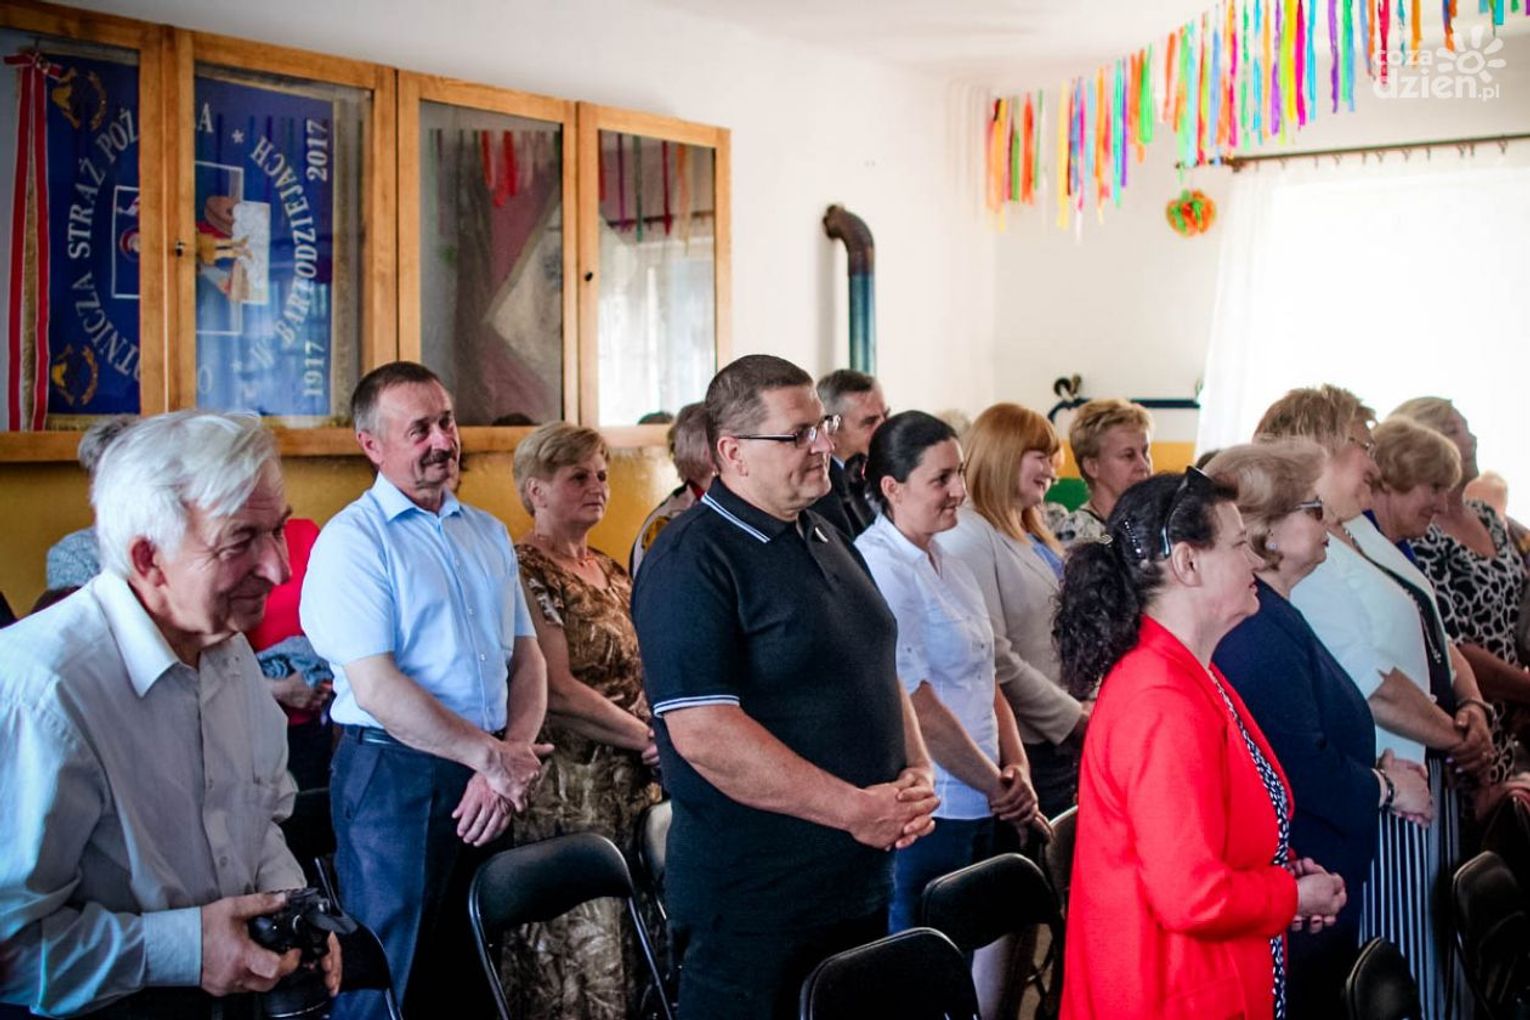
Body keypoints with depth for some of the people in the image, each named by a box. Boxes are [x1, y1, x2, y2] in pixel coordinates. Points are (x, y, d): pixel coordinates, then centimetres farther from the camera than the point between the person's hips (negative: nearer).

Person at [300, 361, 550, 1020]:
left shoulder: (488, 534, 12)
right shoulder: (353, 540, -10)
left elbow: (527, 660, 10)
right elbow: (377, 689, -17)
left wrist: (510, 760, -7)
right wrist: (492, 755, -12)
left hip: (487, 781, 6)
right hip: (395, 776, -6)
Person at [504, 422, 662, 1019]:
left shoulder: (609, 573, 15)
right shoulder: (524, 570, -10)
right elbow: (557, 690, -17)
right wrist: (648, 737, -12)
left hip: (630, 785, 8)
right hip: (567, 788, -8)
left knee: (632, 956, 12)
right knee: (580, 956, -4)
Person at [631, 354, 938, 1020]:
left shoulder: (829, 540, 14)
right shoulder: (690, 561, -15)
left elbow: (881, 672, 21)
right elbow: (702, 732, -24)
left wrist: (916, 773, 2)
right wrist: (854, 809, -20)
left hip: (863, 882, 8)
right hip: (751, 899, -8)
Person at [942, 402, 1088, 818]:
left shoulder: (1032, 535, 16)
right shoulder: (970, 535, -15)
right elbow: (995, 657, -20)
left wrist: (1087, 706, 6)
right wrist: (1072, 716, -13)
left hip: (1063, 737, 9)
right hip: (1025, 742, -9)